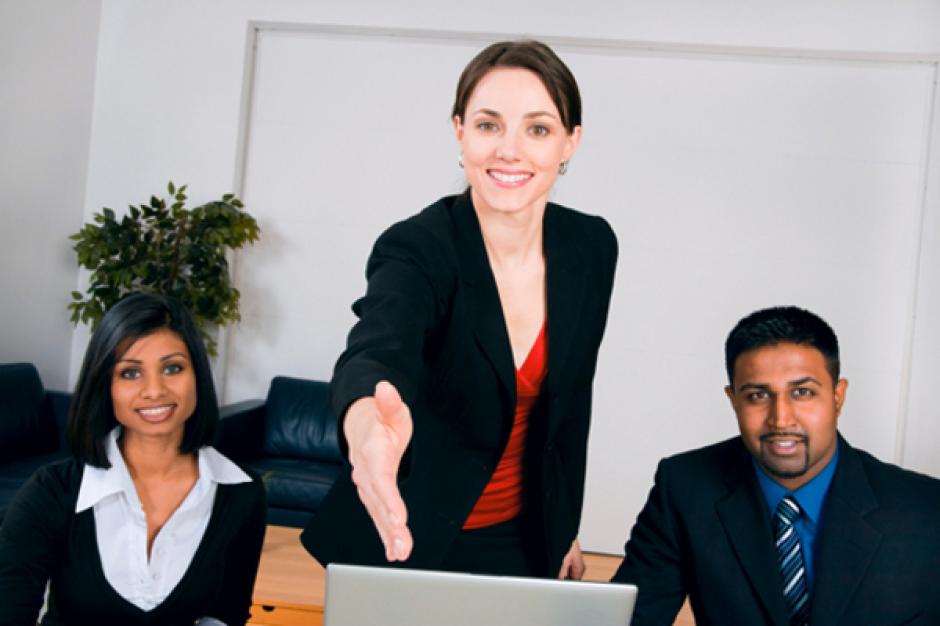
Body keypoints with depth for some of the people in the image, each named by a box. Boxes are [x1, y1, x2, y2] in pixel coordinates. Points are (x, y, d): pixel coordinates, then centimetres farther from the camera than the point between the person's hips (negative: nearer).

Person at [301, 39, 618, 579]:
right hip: (408, 540, -3)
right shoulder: (416, 250, -23)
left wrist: (566, 525, 9)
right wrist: (366, 420, -66)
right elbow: (377, 353, -44)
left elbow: (571, 398, 3)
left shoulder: (592, 248, -9)